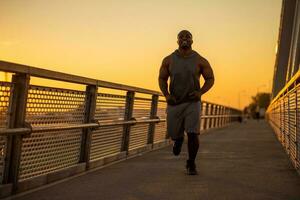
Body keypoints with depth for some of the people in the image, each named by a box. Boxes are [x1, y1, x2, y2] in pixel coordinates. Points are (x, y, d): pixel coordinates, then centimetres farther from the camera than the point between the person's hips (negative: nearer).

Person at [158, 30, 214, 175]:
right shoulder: (169, 60, 2)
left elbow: (210, 79, 5)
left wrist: (200, 92, -12)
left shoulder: (200, 61, -1)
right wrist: (166, 95, -7)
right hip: (174, 102, 2)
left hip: (192, 102, -2)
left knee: (193, 134, -13)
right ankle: (179, 139, 48)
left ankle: (191, 164, 5)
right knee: (174, 134, 8)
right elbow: (162, 78, 9)